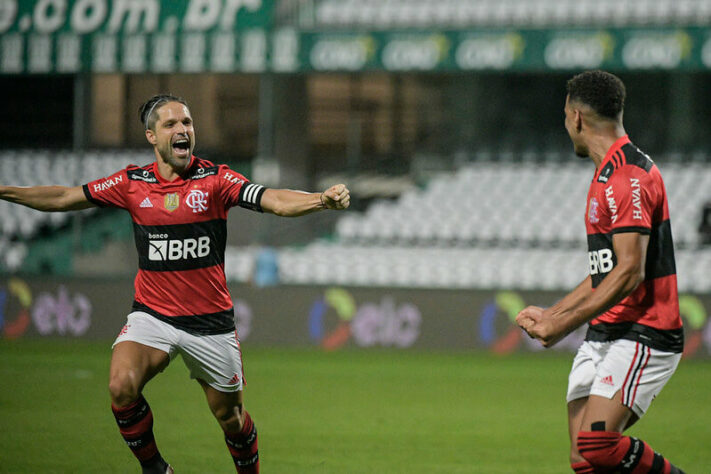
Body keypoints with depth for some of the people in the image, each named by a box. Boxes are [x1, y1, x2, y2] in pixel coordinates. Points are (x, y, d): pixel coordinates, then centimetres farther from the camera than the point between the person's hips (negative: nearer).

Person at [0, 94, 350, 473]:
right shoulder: (132, 182, 1)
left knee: (230, 417, 8)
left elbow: (274, 200, -19)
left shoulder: (215, 179, -6)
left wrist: (322, 199, -37)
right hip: (152, 313, 1)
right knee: (121, 387, -24)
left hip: (210, 321, -1)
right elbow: (65, 198, 9)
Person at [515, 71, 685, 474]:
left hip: (642, 336, -10)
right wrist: (550, 315, 21)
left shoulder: (629, 176, -14)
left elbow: (629, 272, -21)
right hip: (604, 336, 10)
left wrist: (564, 325, -19)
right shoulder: (609, 174, 19)